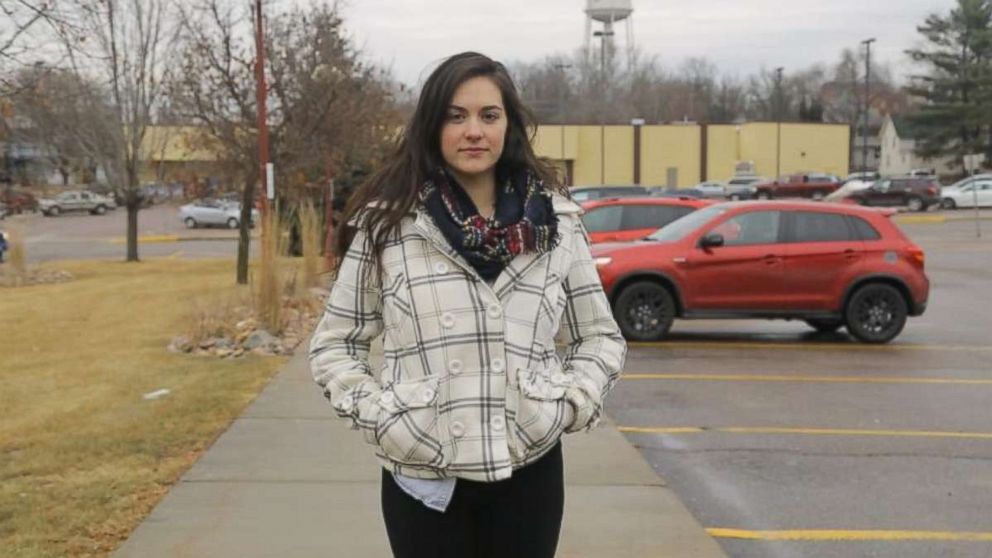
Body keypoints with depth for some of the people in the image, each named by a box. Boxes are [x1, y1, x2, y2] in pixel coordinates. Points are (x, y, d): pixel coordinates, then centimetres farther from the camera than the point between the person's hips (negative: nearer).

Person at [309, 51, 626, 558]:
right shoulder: (386, 221, -3)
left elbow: (600, 337, 11)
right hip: (423, 478, -1)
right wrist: (377, 417, -8)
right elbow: (333, 346, 4)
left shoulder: (556, 220, 3)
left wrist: (570, 405, -4)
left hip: (529, 473, 2)